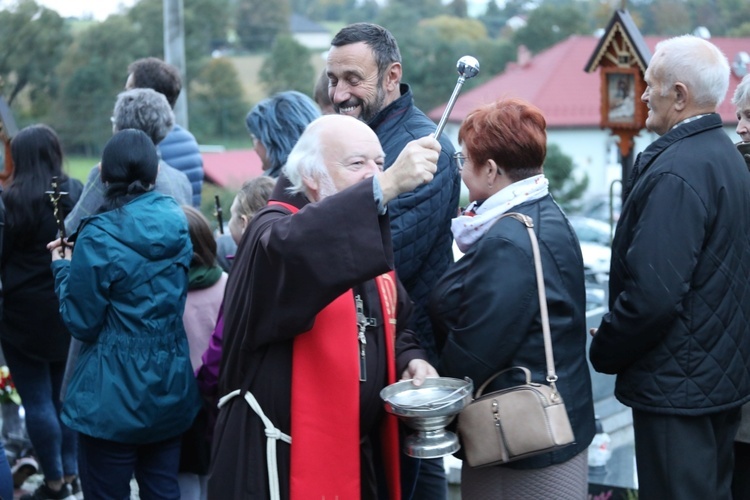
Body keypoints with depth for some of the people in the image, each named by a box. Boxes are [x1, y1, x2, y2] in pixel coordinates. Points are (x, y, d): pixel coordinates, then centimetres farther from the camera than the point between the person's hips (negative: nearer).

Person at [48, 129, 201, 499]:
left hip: (113, 400, -5)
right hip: (171, 392, 6)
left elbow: (82, 323, -10)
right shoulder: (180, 226, 0)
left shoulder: (99, 236, -16)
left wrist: (62, 267, 5)